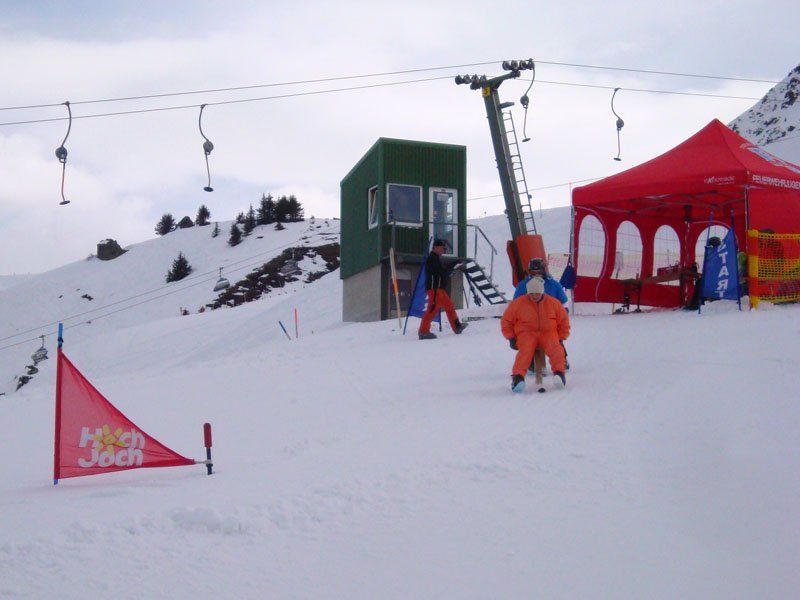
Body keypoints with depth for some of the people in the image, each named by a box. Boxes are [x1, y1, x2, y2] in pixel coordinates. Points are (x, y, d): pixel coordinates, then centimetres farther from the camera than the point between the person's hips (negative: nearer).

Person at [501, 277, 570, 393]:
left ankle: (559, 373, -48)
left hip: (548, 333, 2)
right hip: (526, 334, -1)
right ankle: (518, 377, -50)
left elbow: (563, 320, 18)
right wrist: (511, 338, 6)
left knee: (555, 348, -31)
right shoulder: (518, 303, 4)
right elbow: (506, 320, 12)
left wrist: (560, 339, 11)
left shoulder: (553, 303, 8)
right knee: (525, 349, -34)